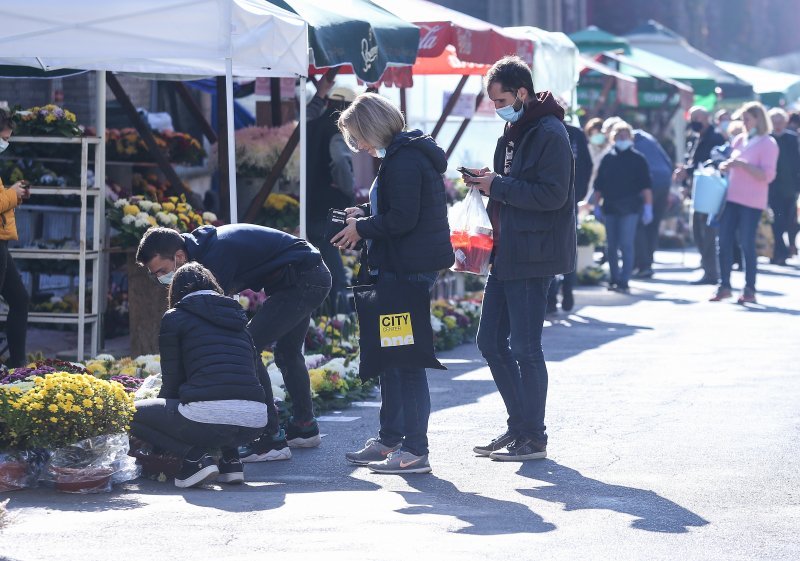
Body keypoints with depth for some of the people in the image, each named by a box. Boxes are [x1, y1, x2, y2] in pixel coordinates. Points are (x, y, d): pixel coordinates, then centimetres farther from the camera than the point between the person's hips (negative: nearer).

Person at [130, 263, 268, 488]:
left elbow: (172, 380, 10)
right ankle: (230, 459, 17)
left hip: (207, 416, -6)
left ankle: (195, 456, -2)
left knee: (131, 414, 17)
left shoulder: (175, 318, 11)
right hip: (255, 424, 6)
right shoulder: (239, 320, 25)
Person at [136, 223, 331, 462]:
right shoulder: (200, 246, 5)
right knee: (287, 352, 28)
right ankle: (304, 427, 44)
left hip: (300, 280, -11)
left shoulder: (215, 258, -25)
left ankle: (272, 440, -14)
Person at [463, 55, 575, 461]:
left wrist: (498, 185, -17)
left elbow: (552, 194, -21)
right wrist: (488, 183, 5)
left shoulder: (549, 134, -13)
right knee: (491, 341, 12)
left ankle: (533, 438, 4)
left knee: (525, 347, -5)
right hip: (506, 253, 10)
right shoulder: (512, 133, 17)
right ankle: (519, 426, 21)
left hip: (533, 256, -10)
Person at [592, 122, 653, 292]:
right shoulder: (608, 159, 10)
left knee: (626, 245, -8)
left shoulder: (637, 159, 2)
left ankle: (624, 281, -7)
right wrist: (596, 205, 8)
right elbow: (598, 185, 13)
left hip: (629, 209, -4)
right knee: (612, 246, 8)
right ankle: (614, 278, 18)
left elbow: (646, 185, -2)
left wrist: (648, 206, -9)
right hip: (610, 208, 4)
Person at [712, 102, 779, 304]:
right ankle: (724, 286, 11)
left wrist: (742, 164, -22)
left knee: (747, 244, -5)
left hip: (752, 202, -6)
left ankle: (750, 290, 3)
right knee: (724, 241, 3)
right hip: (732, 197, 6)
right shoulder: (739, 140, 13)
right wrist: (726, 167, 3)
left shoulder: (768, 143, -6)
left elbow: (767, 176, -13)